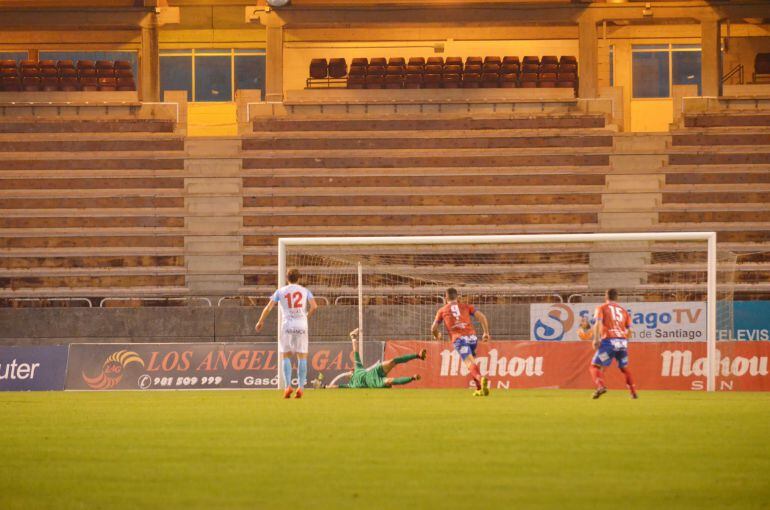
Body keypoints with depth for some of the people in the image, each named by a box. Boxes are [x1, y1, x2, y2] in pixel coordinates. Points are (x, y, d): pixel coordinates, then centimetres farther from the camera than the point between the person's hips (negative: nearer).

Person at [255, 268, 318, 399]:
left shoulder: (280, 291, 7)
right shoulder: (305, 291, 8)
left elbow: (268, 308, 3)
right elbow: (314, 307, -4)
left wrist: (260, 321, 16)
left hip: (287, 325, 0)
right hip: (302, 326, 0)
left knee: (286, 356, 6)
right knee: (302, 356, 3)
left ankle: (288, 386, -8)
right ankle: (301, 387, -6)